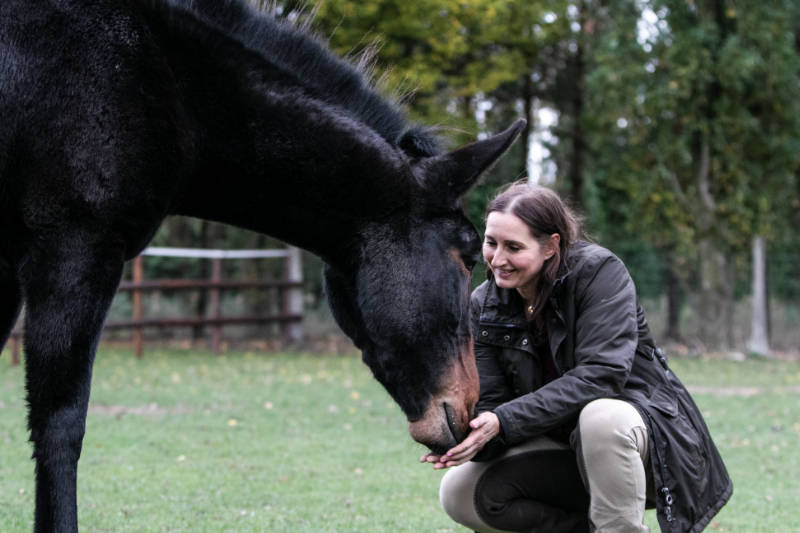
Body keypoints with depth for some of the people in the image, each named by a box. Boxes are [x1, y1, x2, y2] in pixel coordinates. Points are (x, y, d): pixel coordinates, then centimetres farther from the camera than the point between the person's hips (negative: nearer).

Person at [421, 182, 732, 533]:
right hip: (561, 444, 6)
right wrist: (470, 438, -32)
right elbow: (491, 405, -6)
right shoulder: (484, 305, -3)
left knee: (600, 417, -39)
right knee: (459, 493, -13)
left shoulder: (599, 272, -18)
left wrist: (504, 421, -36)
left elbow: (601, 374, -29)